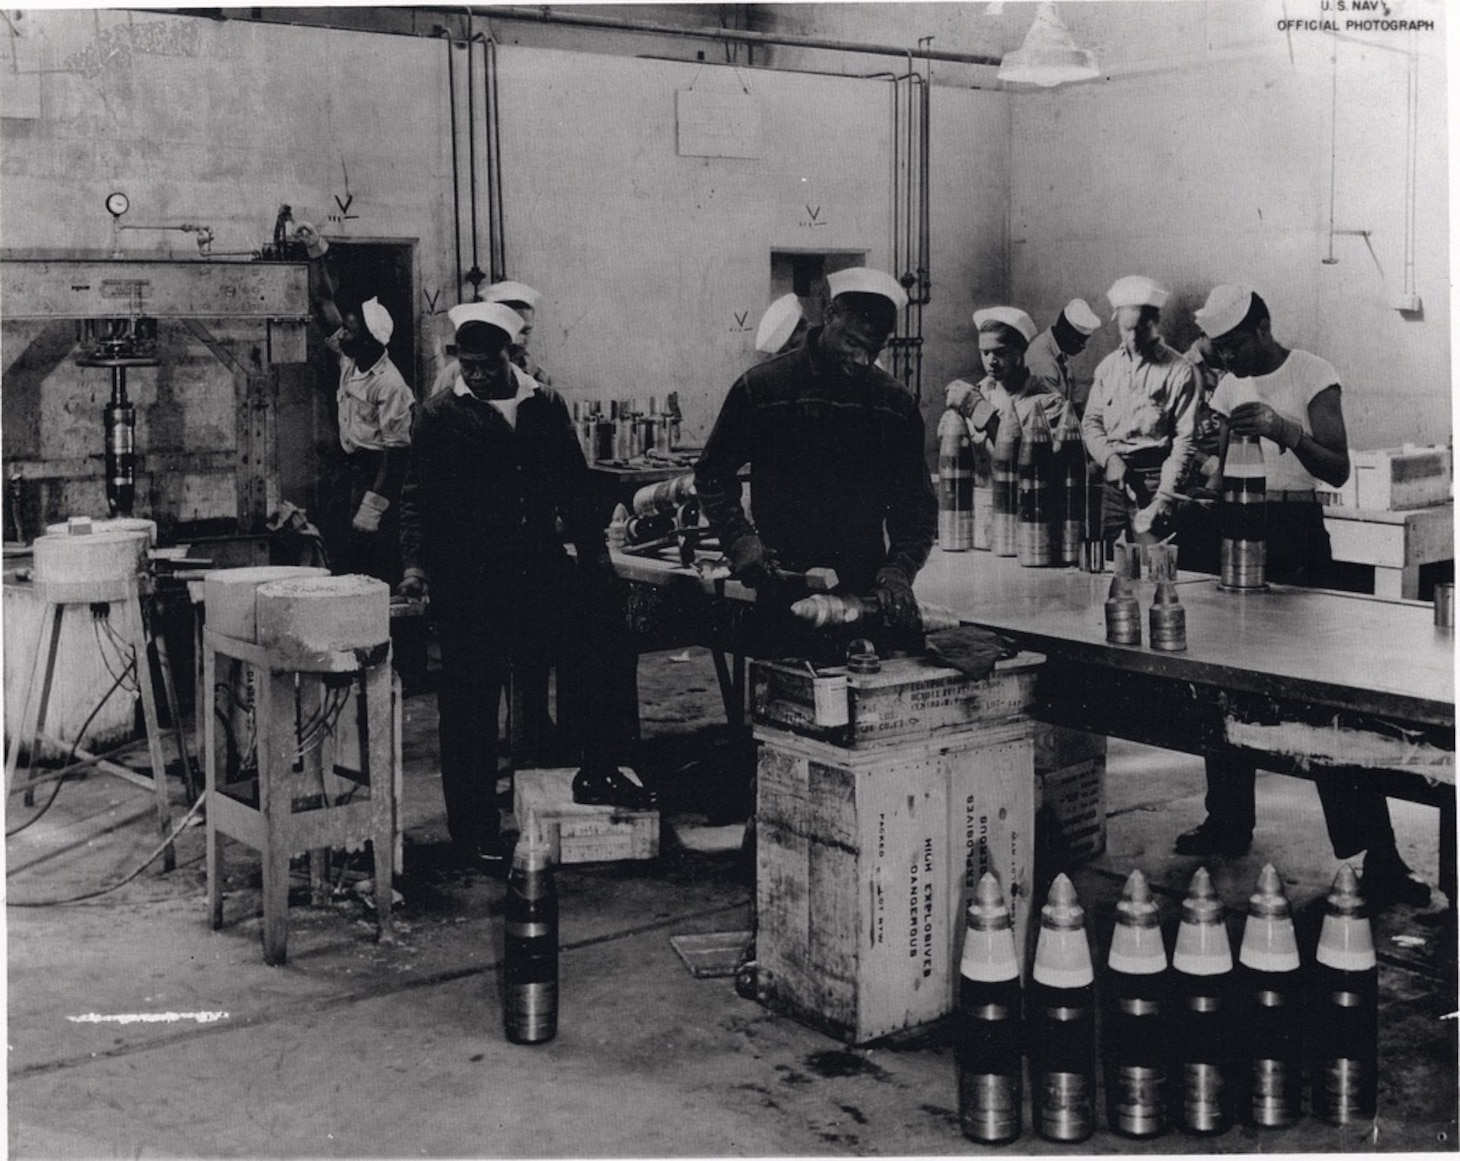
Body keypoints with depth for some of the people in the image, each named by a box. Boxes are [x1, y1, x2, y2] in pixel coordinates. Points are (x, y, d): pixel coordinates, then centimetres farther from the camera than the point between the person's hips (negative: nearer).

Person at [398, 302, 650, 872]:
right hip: (469, 584, -3)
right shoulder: (440, 415, 1)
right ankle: (474, 830, 11)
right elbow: (418, 497, -1)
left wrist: (595, 557, 7)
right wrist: (415, 562, -15)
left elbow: (574, 487, 15)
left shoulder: (546, 406, 11)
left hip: (539, 566, 4)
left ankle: (599, 772, 10)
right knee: (470, 704, -1)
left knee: (609, 641, -7)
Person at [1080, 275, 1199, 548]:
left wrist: (1164, 496, -14)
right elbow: (1090, 422, 13)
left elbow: (1184, 440, -7)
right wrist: (1109, 458, -6)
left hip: (1152, 474, -4)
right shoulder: (1108, 366, 12)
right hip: (1112, 475, 4)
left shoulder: (1179, 371, -3)